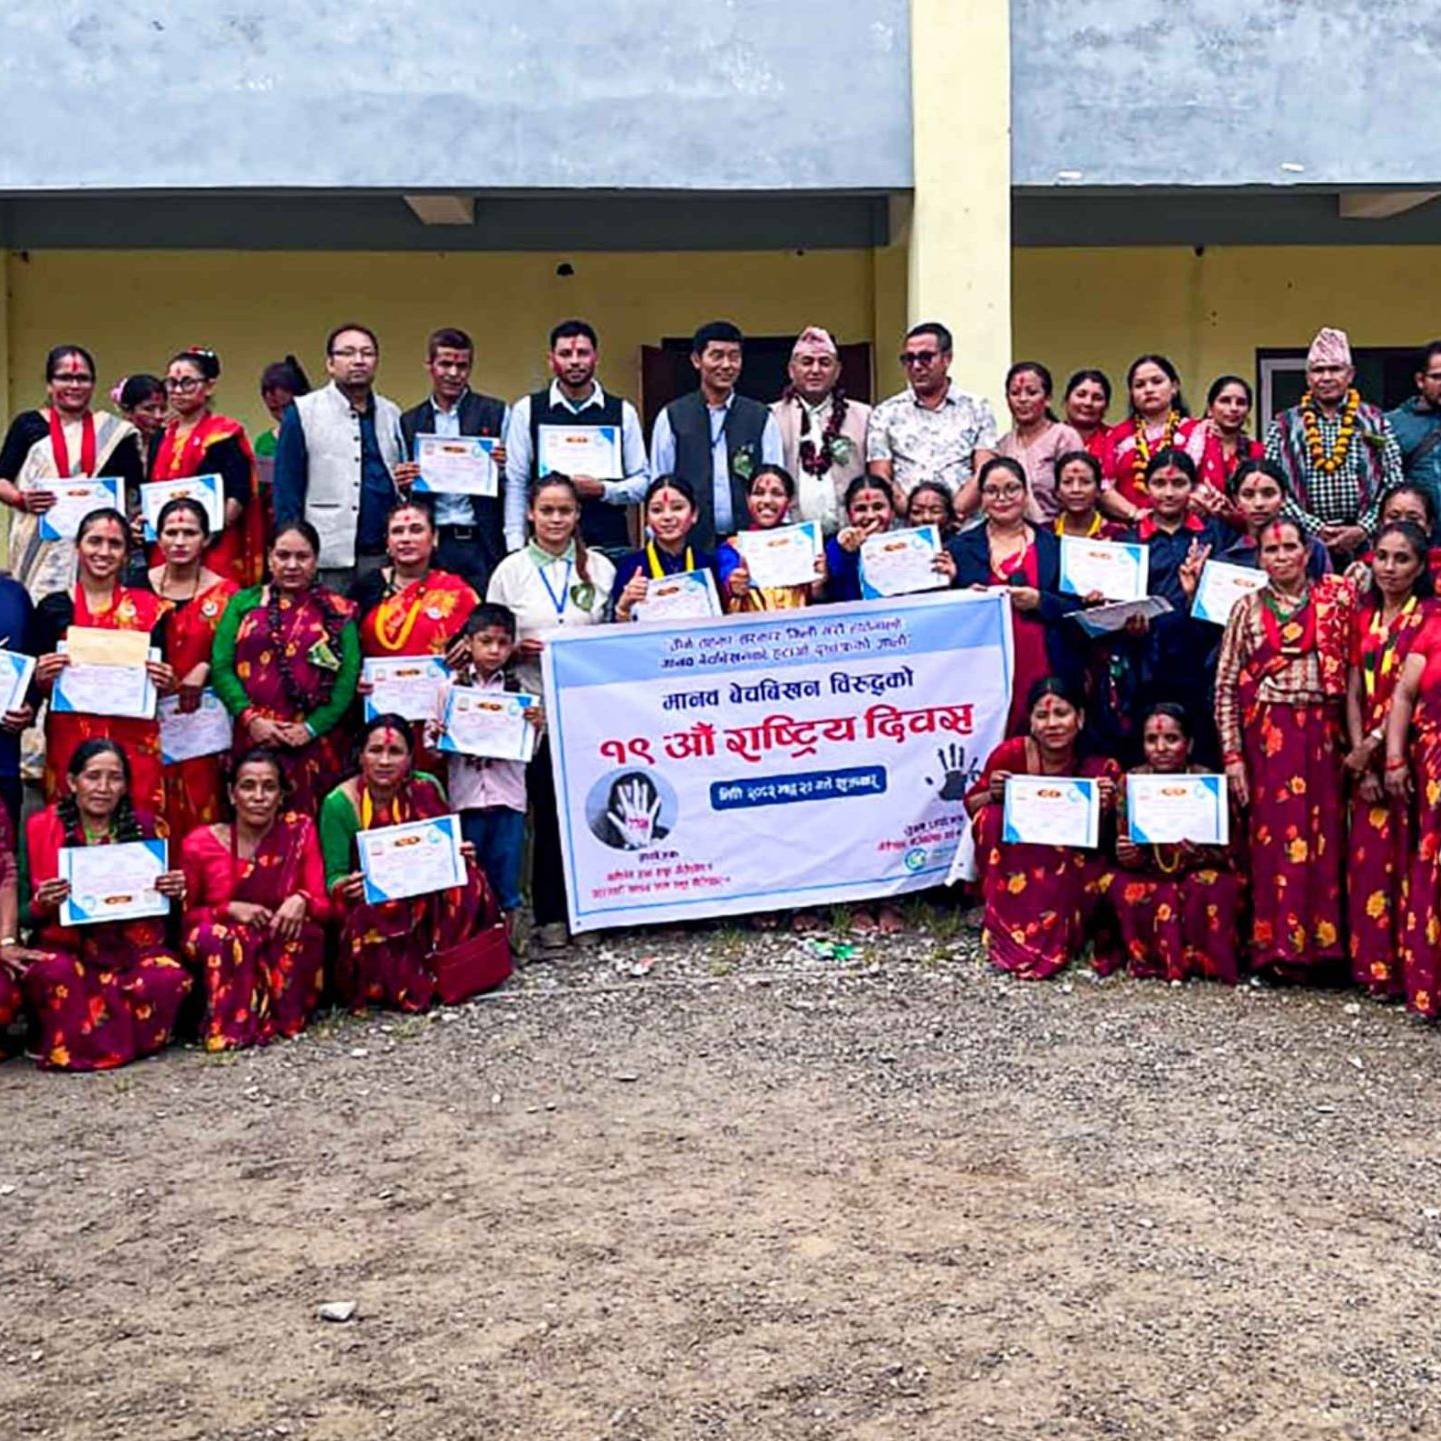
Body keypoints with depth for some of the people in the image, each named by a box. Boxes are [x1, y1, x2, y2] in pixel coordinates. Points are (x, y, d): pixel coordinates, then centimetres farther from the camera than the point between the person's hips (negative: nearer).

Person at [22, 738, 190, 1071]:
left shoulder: (142, 825, 7)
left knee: (170, 978, -28)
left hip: (132, 946, 2)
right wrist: (42, 904, -22)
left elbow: (157, 903, 15)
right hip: (65, 946, -2)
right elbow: (27, 914, 2)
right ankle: (68, 1048, -7)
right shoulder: (41, 827, 0)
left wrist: (173, 891, -9)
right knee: (54, 973, -35)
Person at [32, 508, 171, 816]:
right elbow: (35, 685, 9)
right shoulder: (53, 608, 5)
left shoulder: (148, 608, 5)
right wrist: (41, 678, -11)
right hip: (69, 740, 0)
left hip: (134, 743, 0)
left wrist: (166, 683, -10)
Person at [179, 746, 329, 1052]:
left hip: (284, 954, 1)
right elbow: (184, 914, -2)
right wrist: (230, 910, -19)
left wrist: (301, 901, -29)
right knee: (215, 934, -32)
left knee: (304, 930, -29)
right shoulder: (201, 844, -6)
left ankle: (285, 1016, -11)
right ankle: (229, 1024, -17)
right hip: (223, 958, -1)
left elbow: (322, 903, -6)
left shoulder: (300, 831, -3)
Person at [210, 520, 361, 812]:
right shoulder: (243, 602, 12)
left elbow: (348, 678, -1)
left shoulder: (337, 611, 8)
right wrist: (250, 718, -9)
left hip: (315, 742, -1)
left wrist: (311, 727, -11)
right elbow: (221, 667, 4)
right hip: (253, 738, 1)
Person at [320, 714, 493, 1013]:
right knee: (374, 922, -36)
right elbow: (333, 877, -9)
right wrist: (343, 888, -32)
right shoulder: (340, 803, -12)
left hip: (427, 905, 3)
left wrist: (460, 854, -15)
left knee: (466, 881, -24)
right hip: (368, 907, -3)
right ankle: (405, 990, -6)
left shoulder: (426, 789, -4)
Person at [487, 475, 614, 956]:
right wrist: (517, 651, -11)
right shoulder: (511, 571, 7)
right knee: (547, 811, 0)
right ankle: (549, 916, 8)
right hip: (538, 705, -1)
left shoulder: (599, 568, 10)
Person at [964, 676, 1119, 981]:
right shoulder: (1011, 753, -17)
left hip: (1069, 873, 0)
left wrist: (1106, 809, -26)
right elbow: (971, 806, -2)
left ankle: (1051, 944, -5)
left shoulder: (1100, 769, -15)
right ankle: (1006, 931, -16)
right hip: (1011, 866, 0)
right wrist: (991, 795, -25)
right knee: (992, 817, -27)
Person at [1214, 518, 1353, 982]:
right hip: (1268, 733, -1)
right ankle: (1280, 947, 5)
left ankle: (1323, 943, 11)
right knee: (1276, 835, -1)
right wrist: (1232, 755, -4)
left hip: (1323, 732, 1)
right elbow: (1226, 686, 1)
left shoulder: (1336, 597, 6)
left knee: (1323, 835, 3)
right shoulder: (1248, 608, 4)